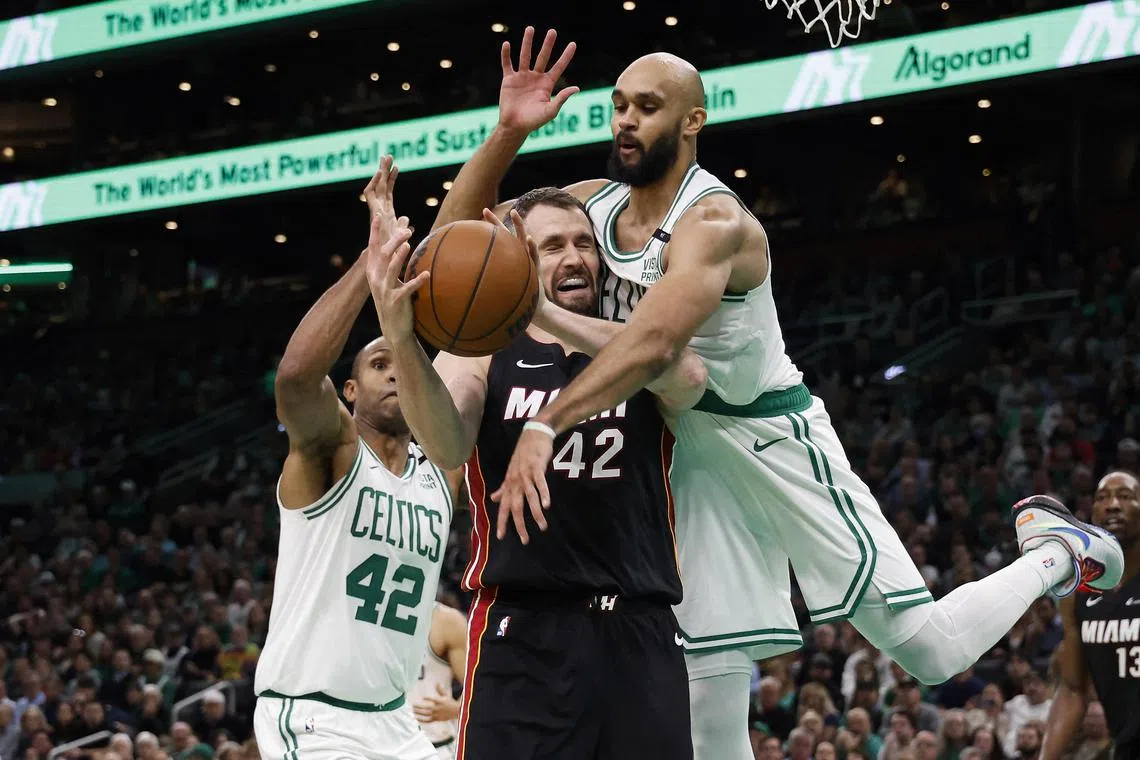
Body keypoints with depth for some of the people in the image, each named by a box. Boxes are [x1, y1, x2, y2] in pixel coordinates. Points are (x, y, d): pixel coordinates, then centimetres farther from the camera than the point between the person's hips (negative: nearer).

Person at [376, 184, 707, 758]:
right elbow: (448, 447, -13)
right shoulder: (481, 352, 8)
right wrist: (403, 343, -33)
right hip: (522, 638, -2)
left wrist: (549, 314, -26)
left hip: (642, 634, 2)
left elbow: (689, 378, -14)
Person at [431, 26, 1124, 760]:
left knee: (932, 651, -6)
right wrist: (508, 133, -16)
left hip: (773, 440, -7)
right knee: (707, 694, 2)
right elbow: (459, 235, 0)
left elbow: (654, 343, -41)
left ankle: (1053, 554, 21)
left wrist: (546, 425, -51)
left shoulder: (714, 220, -24)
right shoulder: (595, 203, 0)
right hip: (691, 456, 7)